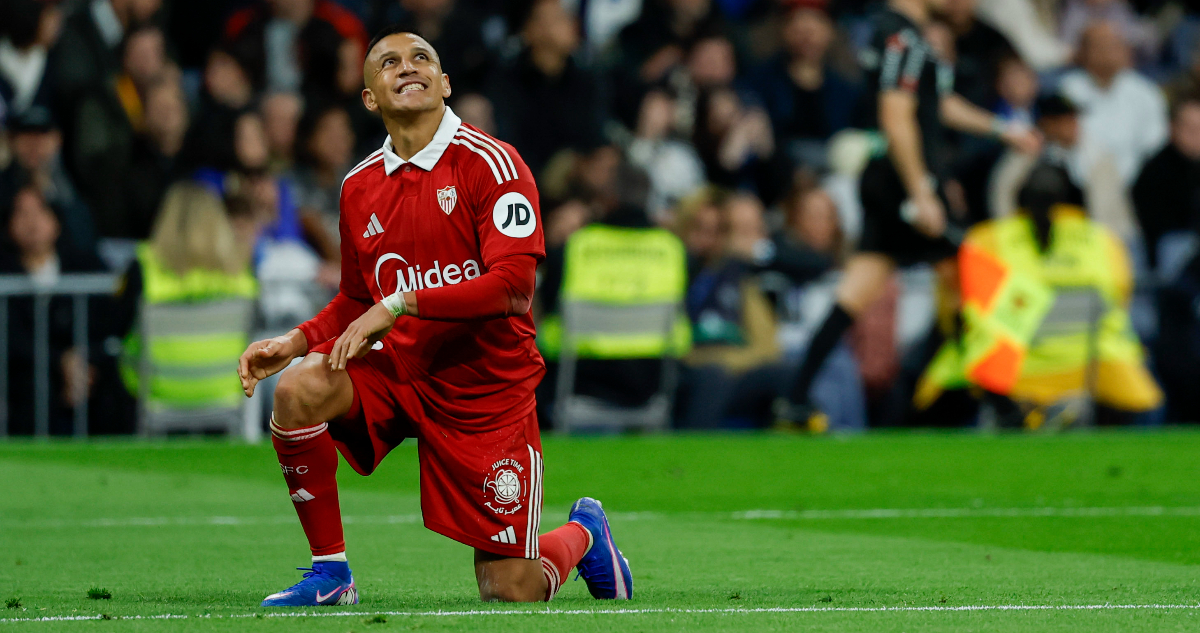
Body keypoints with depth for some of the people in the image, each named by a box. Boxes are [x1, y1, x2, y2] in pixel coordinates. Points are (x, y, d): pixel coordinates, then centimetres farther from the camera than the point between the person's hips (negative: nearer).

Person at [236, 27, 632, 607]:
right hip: (397, 371, 4)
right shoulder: (359, 187, 6)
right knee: (298, 391, -27)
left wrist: (401, 305, -25)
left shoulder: (490, 163, -12)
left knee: (511, 593, -4)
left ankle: (582, 534, 33)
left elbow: (513, 287, -22)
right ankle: (330, 574, -11)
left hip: (487, 392, -4)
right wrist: (298, 341, 0)